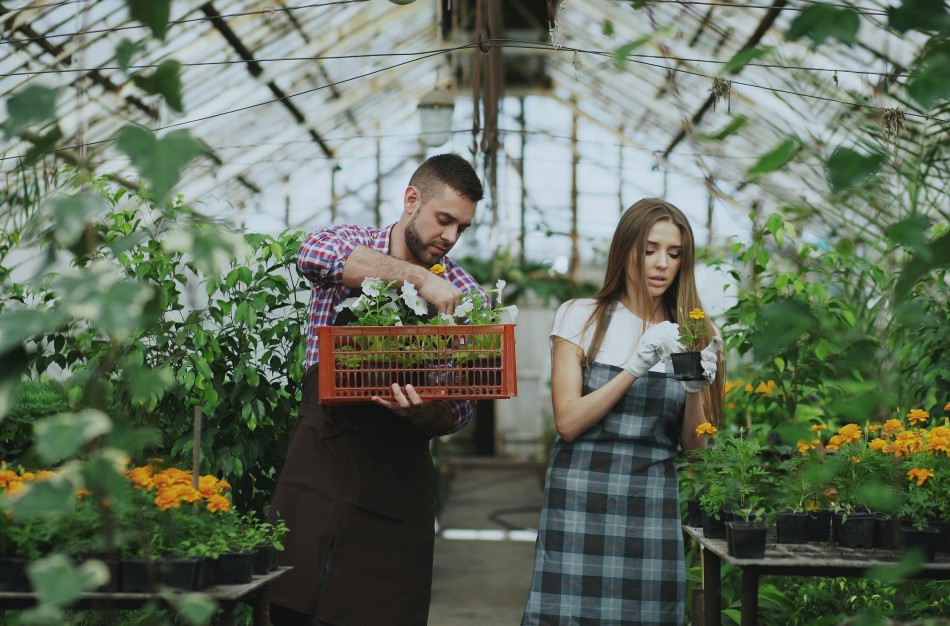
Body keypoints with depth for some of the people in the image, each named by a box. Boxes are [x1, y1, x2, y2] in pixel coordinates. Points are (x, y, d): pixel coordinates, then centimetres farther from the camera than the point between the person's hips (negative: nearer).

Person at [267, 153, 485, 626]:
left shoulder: (462, 296, 7)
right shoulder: (352, 243, 4)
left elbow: (461, 410, 3)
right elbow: (315, 254, -23)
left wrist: (423, 411, -21)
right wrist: (418, 277, -28)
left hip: (396, 477, 1)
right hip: (320, 459, -1)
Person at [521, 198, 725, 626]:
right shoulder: (581, 317, 2)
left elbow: (693, 444, 7)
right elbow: (567, 422, -7)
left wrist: (696, 389, -12)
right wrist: (635, 367, -15)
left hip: (653, 506, 2)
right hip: (581, 497, -2)